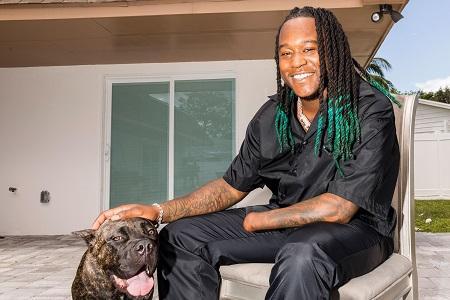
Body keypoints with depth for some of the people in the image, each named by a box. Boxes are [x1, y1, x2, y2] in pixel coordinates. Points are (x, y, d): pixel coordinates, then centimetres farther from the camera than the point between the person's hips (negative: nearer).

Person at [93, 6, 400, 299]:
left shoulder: (371, 110, -16)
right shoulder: (271, 116, 0)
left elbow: (338, 209, -20)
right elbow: (232, 185, 4)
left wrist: (255, 221, -11)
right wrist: (159, 211, -10)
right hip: (286, 221, 6)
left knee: (301, 257, -41)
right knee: (179, 237, -4)